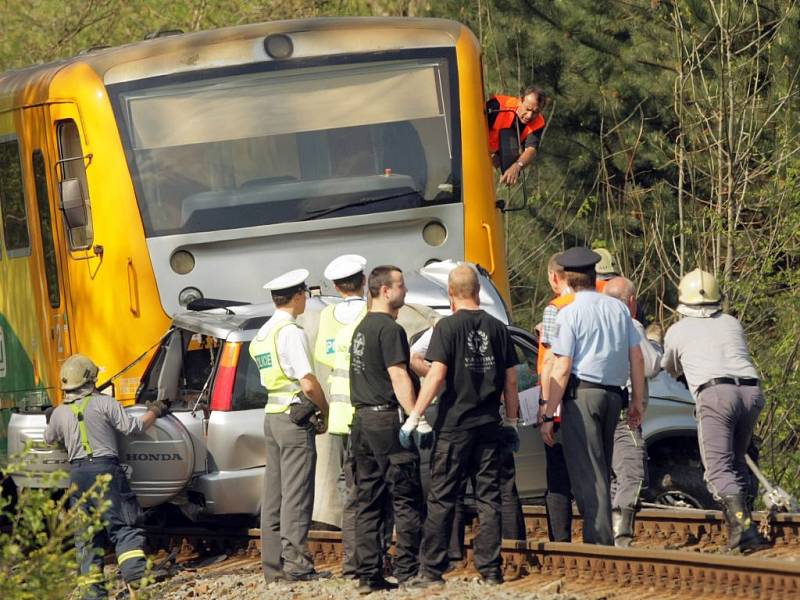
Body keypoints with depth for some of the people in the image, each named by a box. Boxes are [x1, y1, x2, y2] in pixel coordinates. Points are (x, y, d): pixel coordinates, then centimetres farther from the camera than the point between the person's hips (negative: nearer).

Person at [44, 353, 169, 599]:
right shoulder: (104, 403, -2)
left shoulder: (60, 413, 10)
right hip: (106, 468, -3)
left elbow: (49, 438, 28)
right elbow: (131, 427, -5)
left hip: (78, 474, 3)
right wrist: (154, 413, 12)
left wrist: (50, 420, 50)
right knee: (123, 526, -3)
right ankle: (136, 575, -21)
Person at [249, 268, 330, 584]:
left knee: (274, 494, 9)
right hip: (295, 416, -9)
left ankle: (272, 564, 10)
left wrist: (315, 410, 14)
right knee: (296, 495, -7)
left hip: (271, 415, 9)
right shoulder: (291, 332, -13)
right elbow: (308, 383, -18)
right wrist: (325, 410, -2)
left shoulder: (262, 334, 14)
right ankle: (295, 563, -9)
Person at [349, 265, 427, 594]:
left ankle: (368, 575, 6)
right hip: (388, 419, -9)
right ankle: (407, 571, -9)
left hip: (362, 419, 9)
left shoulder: (361, 329, 17)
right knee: (406, 499, -6)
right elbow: (398, 376, -17)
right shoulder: (389, 329, -11)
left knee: (368, 502, 8)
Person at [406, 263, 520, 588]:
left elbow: (436, 375, -14)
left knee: (441, 499, 2)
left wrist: (414, 416, -12)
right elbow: (511, 380, 8)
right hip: (488, 425, 3)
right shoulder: (497, 328, 6)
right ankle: (490, 570, 5)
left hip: (454, 426, -3)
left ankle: (431, 570, 1)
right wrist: (511, 421, 18)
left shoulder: (448, 326, -7)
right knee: (489, 499, 7)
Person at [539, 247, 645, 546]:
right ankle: (602, 536, 18)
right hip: (613, 394, 6)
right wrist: (637, 401, 21)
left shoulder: (569, 313, -7)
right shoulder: (618, 309, 11)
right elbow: (637, 358, 12)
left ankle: (599, 538, -13)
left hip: (582, 392, -6)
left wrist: (548, 415, -9)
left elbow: (562, 370, -11)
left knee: (587, 471, -6)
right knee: (601, 469, 15)